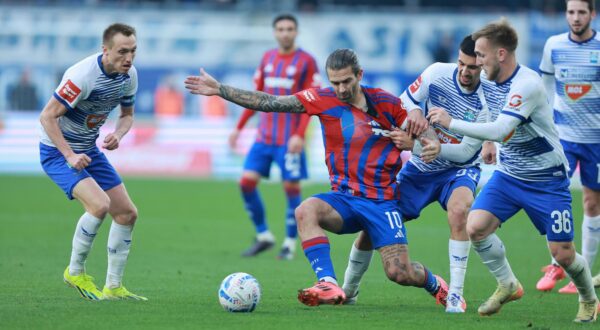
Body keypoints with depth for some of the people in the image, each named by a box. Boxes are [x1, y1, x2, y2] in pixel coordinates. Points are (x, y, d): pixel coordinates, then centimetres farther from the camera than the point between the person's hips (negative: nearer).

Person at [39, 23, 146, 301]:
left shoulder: (129, 75, -5)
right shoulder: (83, 75, -28)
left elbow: (127, 114, 11)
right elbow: (47, 116, -24)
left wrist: (118, 134, -11)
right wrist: (70, 155, -29)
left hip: (89, 150, 8)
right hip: (57, 151, -8)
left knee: (127, 213, 2)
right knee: (99, 204, -27)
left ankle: (113, 286, 14)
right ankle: (75, 272, -5)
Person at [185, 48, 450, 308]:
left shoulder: (385, 103, -3)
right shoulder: (323, 100, -2)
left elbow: (422, 130, 7)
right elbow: (269, 103, -4)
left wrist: (433, 144, -17)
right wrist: (219, 89, -9)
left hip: (382, 201, -2)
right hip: (344, 197, 2)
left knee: (399, 273, -12)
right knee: (306, 210, -31)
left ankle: (434, 284, 24)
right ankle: (328, 285, -34)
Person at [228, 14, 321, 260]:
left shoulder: (306, 61, -4)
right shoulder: (267, 58, 12)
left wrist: (300, 135, -19)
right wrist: (239, 128, 15)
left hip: (289, 138, -5)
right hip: (264, 136, 5)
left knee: (291, 187, -4)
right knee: (247, 182, -3)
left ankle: (290, 243, 8)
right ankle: (263, 236, 10)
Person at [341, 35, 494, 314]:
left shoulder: (486, 102, -23)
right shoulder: (438, 73, -15)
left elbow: (465, 152, -23)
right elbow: (404, 101, -2)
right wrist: (414, 112, -25)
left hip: (459, 169, -3)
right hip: (420, 168, 3)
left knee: (459, 209, -37)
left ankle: (455, 294, -28)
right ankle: (348, 290, 25)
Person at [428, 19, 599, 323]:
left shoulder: (526, 84, -26)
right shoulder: (486, 80, -2)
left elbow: (500, 130, -34)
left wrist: (450, 123, -31)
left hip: (546, 180, -6)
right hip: (508, 173, 6)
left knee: (562, 253, -4)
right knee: (475, 226, -15)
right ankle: (507, 286, 6)